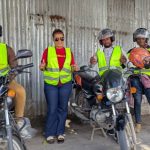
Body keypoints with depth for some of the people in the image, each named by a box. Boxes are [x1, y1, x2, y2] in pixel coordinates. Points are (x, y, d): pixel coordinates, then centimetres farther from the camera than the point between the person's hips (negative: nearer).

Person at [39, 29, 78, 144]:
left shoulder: (69, 51, 8)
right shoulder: (48, 50, 2)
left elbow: (72, 67, 10)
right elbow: (43, 66, 2)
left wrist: (75, 68, -12)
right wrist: (42, 67, -21)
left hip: (66, 84, 2)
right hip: (50, 84, -2)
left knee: (62, 108, 8)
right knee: (52, 109, -1)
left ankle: (60, 132, 19)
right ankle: (50, 133, 11)